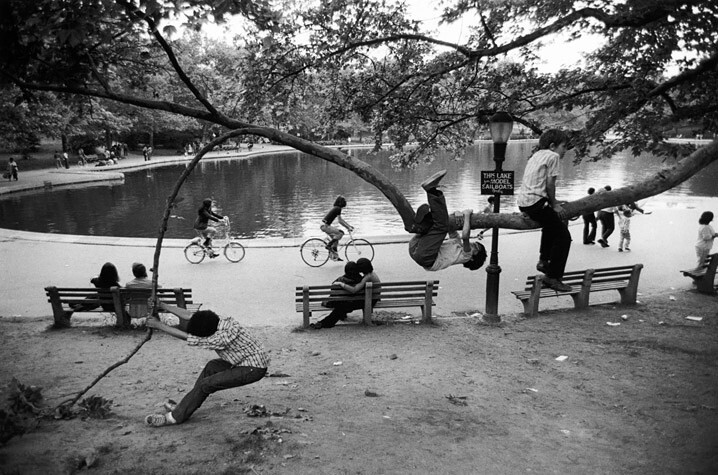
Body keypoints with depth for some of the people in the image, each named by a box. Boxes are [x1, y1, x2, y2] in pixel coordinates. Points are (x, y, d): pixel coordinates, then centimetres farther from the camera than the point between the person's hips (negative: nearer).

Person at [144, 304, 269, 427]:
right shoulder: (215, 320, -6)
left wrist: (159, 325, -15)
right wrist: (164, 306, -1)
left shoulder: (224, 337, -30)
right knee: (212, 366, 17)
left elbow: (186, 337, -23)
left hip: (254, 369, -9)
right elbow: (189, 315, 1)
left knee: (206, 384, -8)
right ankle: (184, 407, 23)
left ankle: (175, 417, 5)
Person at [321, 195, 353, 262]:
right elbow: (340, 221, -14)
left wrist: (349, 226, 22)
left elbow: (341, 219, 24)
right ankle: (329, 245, -9)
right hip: (325, 226, -10)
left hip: (324, 226, 10)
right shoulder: (338, 209, -12)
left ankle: (335, 256, 20)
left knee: (335, 239, 16)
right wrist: (348, 227, -9)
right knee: (341, 233, -17)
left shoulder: (336, 208, 17)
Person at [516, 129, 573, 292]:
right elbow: (550, 184, -9)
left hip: (523, 202, 9)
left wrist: (553, 202, 15)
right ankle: (552, 277, 2)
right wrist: (554, 204, 3)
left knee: (552, 224, 33)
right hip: (535, 202, -9)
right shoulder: (552, 156, -4)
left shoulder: (536, 155, 22)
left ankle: (544, 260, 33)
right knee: (563, 237, -1)